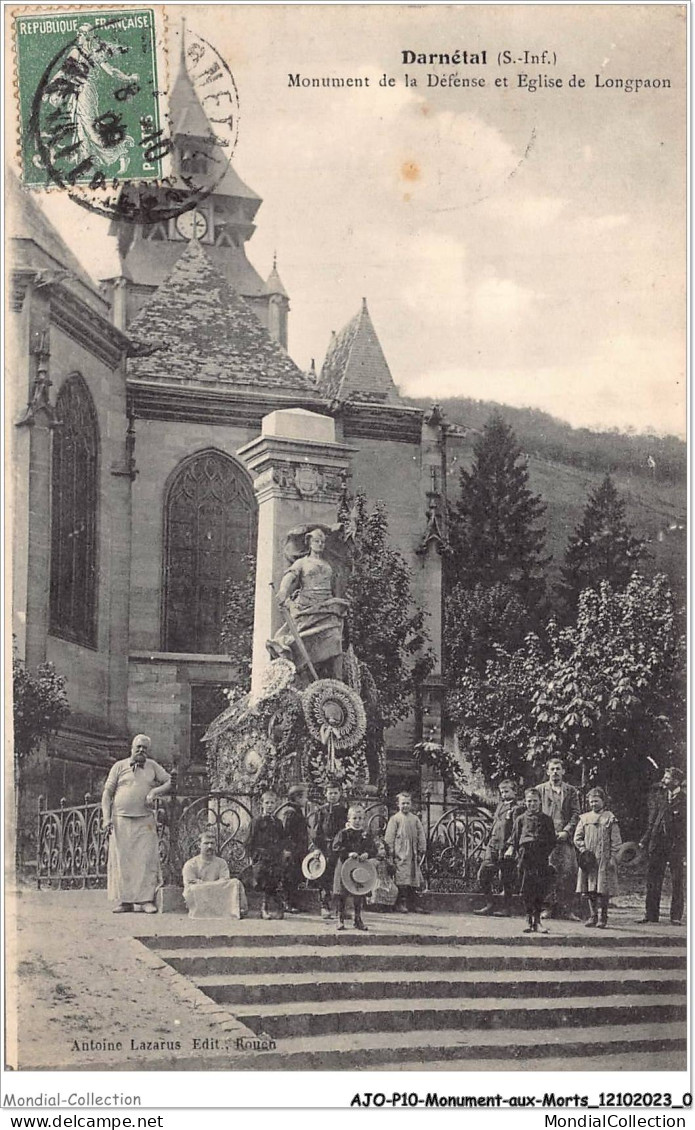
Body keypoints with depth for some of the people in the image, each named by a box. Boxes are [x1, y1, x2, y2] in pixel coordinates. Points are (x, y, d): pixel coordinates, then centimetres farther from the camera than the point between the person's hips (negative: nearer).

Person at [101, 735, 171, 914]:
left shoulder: (153, 766, 14)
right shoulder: (119, 766, 9)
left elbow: (169, 782, 15)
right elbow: (107, 793, 7)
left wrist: (155, 791, -4)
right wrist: (106, 817, -3)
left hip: (145, 821, 1)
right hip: (121, 820, -1)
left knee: (147, 859, -8)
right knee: (121, 859, -4)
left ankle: (147, 900, -7)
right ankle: (124, 900, 0)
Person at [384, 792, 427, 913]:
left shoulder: (415, 819, 12)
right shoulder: (395, 819, -1)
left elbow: (421, 836, 14)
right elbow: (389, 837, -3)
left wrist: (421, 852, 7)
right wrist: (391, 853, -8)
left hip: (413, 853, 5)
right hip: (400, 853, -5)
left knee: (414, 878, 5)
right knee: (402, 877, -10)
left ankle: (412, 903, 12)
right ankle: (401, 902, -6)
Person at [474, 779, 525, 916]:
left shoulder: (518, 807, -6)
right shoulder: (500, 805, 17)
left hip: (506, 847, -7)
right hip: (493, 845, 7)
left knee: (506, 879, 0)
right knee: (483, 874, 2)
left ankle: (507, 908, 11)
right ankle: (490, 905, 11)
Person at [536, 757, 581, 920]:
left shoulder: (571, 791, 13)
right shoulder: (540, 790, 11)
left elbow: (575, 813, 8)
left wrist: (566, 831, -6)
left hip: (565, 838, 1)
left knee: (569, 871, -7)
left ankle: (567, 909, -2)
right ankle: (549, 908, -1)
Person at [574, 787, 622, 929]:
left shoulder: (610, 818, 2)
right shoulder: (584, 818, 11)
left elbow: (616, 841, 0)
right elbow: (577, 837, 11)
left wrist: (613, 858, -7)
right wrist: (583, 849, -5)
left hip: (604, 859, -3)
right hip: (588, 859, 3)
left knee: (603, 890, -6)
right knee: (589, 890, 4)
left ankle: (603, 917, 0)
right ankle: (593, 916, 12)